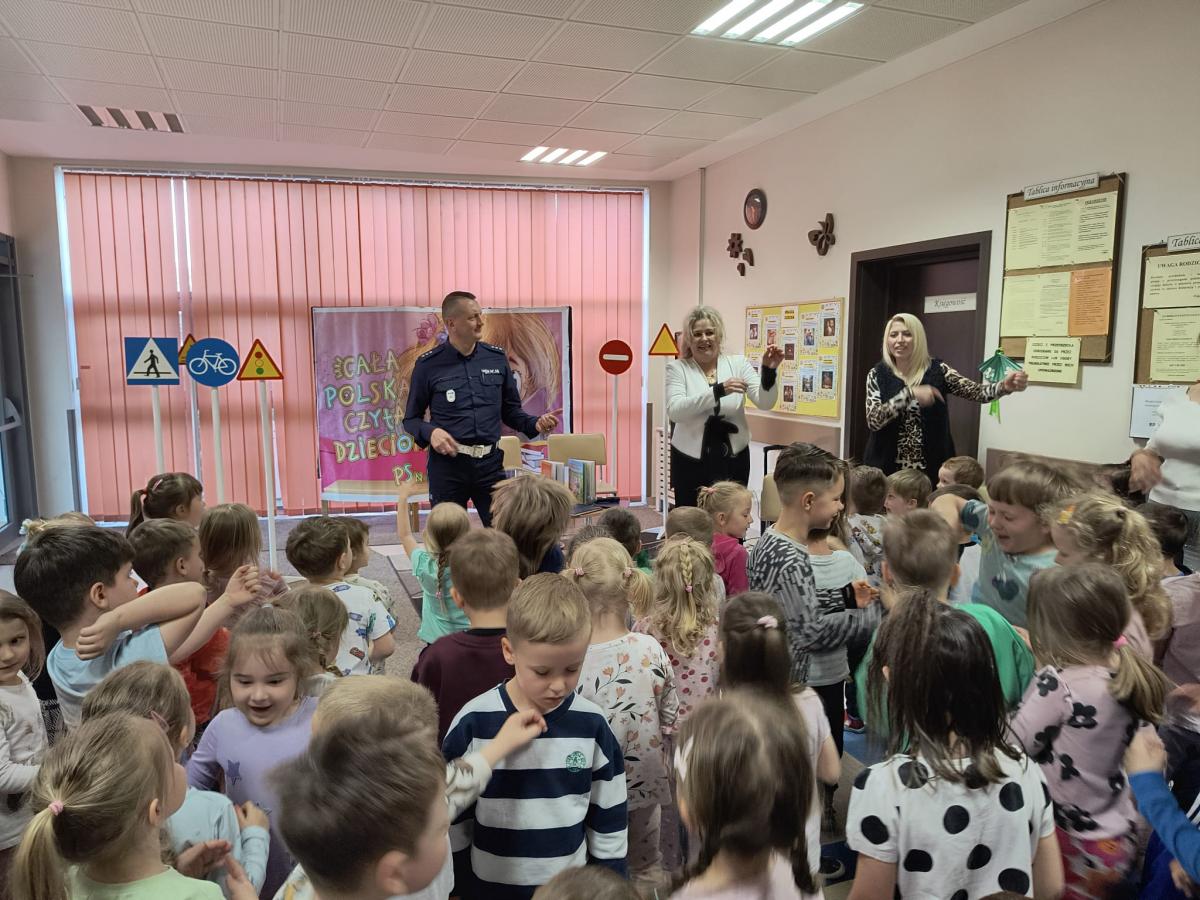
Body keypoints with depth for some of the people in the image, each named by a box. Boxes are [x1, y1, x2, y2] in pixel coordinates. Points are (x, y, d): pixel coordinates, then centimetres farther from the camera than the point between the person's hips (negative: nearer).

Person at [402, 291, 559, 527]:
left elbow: (510, 410, 13)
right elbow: (411, 419, 6)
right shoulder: (428, 365, -1)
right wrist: (431, 432, -15)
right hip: (447, 464, -2)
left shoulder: (497, 358, 6)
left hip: (490, 463, 2)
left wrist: (535, 424, -6)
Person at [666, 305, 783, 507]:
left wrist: (769, 371, -25)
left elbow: (765, 403, -6)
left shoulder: (738, 364, 3)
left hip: (733, 460, 2)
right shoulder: (678, 368, -2)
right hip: (691, 461, -1)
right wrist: (718, 391, -29)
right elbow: (674, 411, -18)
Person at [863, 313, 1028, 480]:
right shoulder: (878, 374, -3)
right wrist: (909, 394, -24)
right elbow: (873, 420, -14)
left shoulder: (937, 370, -1)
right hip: (888, 467, 0)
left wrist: (1004, 386, -33)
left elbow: (975, 392, -13)